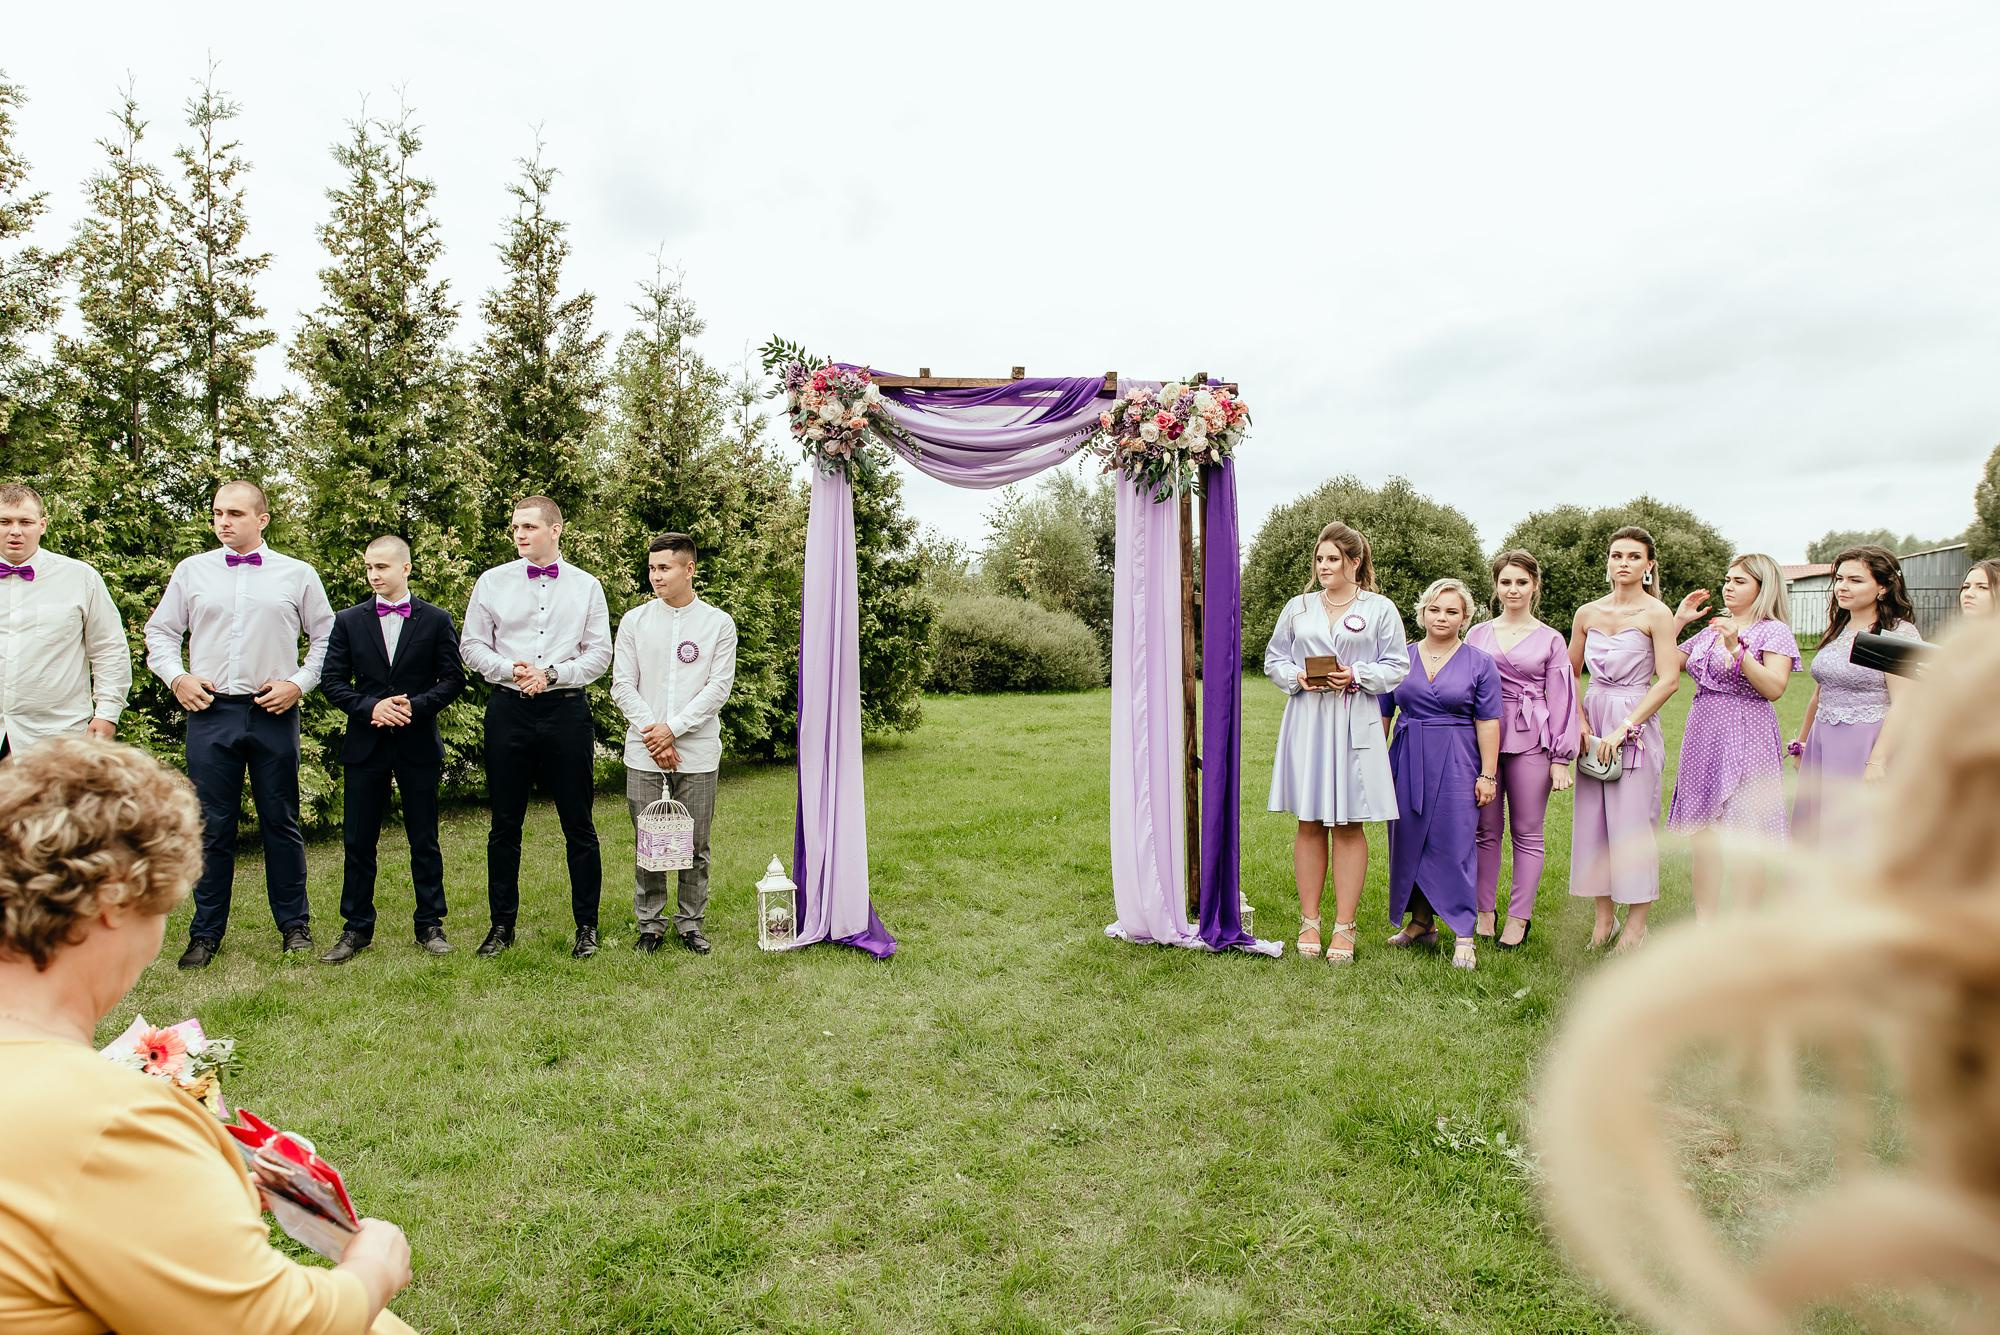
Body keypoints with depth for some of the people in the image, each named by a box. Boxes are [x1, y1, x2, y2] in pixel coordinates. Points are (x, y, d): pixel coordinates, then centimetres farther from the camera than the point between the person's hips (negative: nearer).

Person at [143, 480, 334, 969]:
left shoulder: (298, 575, 5)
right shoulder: (192, 571, 9)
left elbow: (325, 636, 8)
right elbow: (159, 631, 14)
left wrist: (300, 683, -3)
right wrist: (176, 677, -1)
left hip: (273, 713, -1)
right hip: (210, 711, 1)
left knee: (281, 823, 7)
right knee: (212, 827, 5)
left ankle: (294, 923, 17)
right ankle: (206, 933, 16)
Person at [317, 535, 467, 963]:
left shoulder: (436, 620, 2)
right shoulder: (349, 621, 6)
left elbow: (453, 679, 0)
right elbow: (332, 681, 4)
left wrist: (415, 706, -15)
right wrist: (370, 708, -12)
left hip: (418, 743, -1)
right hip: (364, 744, 2)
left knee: (424, 840, 6)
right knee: (358, 842, 7)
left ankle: (430, 924, 16)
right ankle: (356, 928, 18)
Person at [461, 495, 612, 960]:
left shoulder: (586, 586, 5)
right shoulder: (493, 582, 8)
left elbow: (599, 654, 2)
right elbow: (472, 646, 6)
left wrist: (552, 674, -12)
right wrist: (512, 670, -11)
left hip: (566, 710, -1)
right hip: (508, 711, 1)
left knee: (578, 825, 3)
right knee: (505, 825, 8)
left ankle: (587, 926, 13)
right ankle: (502, 924, 20)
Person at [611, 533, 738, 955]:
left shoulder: (718, 623, 3)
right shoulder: (634, 621, 7)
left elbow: (719, 688, -4)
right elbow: (622, 685, 3)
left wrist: (673, 728, -11)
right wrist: (653, 735, -8)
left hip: (697, 753, -1)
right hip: (643, 754, 1)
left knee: (695, 845, 6)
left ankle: (690, 923, 19)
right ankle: (650, 924, 19)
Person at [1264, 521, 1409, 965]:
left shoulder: (1380, 609, 5)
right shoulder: (1298, 608, 12)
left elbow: (1398, 666, 3)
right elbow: (1273, 660, 14)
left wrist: (1356, 675, -12)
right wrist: (1297, 677, -6)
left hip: (1354, 726, -2)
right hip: (1305, 724, 2)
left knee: (1348, 825, 0)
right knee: (1310, 824, 4)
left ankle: (1344, 927, 8)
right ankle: (1309, 921, 13)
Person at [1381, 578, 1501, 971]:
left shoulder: (1479, 663, 1)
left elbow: (1488, 722, -2)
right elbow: (1382, 713, 11)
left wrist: (1487, 775, -6)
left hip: (1457, 765, -3)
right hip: (1408, 761, 3)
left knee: (1454, 845, -5)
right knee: (1409, 841, 7)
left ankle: (1464, 936, 0)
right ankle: (1421, 922, 21)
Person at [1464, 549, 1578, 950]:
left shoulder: (1550, 639, 6)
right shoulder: (1477, 634, 9)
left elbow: (1561, 699, 5)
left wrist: (1561, 758, 0)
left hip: (1530, 740, -1)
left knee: (1527, 831, 4)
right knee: (1485, 829, 4)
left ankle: (1519, 917, 13)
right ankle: (1485, 911, 16)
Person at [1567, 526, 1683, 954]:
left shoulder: (1656, 614, -6)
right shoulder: (1587, 613, 8)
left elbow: (1668, 680, -12)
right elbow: (1569, 673, 15)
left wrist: (1623, 728, -16)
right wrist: (1579, 722, 1)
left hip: (1636, 723, -5)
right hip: (1593, 721, 5)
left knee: (1633, 820, -2)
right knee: (1592, 818, 6)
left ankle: (1636, 923, 9)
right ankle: (1604, 917, 17)